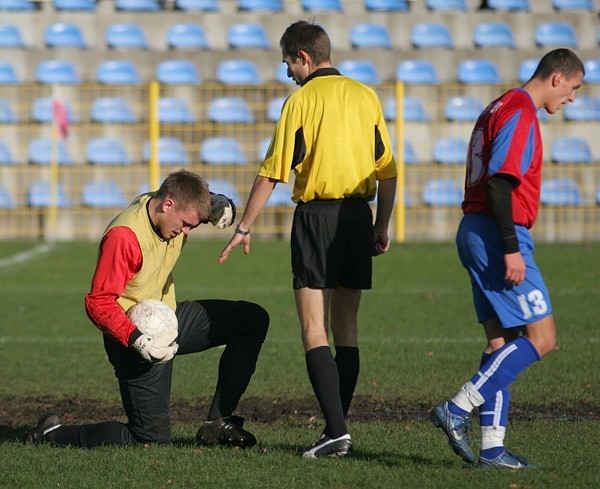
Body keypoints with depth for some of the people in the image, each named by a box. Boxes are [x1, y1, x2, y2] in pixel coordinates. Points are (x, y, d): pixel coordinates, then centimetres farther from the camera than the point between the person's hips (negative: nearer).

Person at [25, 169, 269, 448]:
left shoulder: (174, 211, -3)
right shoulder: (124, 235, -28)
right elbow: (98, 302, -27)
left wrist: (217, 207, -2)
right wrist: (136, 340, -37)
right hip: (137, 341, -9)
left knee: (253, 320, 3)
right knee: (152, 439, -9)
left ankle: (218, 422, 3)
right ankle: (53, 434, 9)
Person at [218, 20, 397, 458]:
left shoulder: (302, 99, -6)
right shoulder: (366, 96, 9)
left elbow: (272, 173, -7)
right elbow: (388, 171, 10)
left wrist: (244, 227, 1)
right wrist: (382, 227, 18)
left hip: (316, 216, -6)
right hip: (358, 216, 6)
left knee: (314, 332, -6)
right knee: (346, 329, 12)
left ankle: (337, 429, -17)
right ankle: (337, 430, 12)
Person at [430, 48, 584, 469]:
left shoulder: (500, 109, 20)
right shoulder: (520, 114, -12)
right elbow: (499, 182, -21)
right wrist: (511, 249, -23)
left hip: (476, 230, 10)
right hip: (498, 234, -10)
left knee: (502, 341, 8)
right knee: (541, 338, -8)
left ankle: (493, 445, 5)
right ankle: (458, 410, -12)